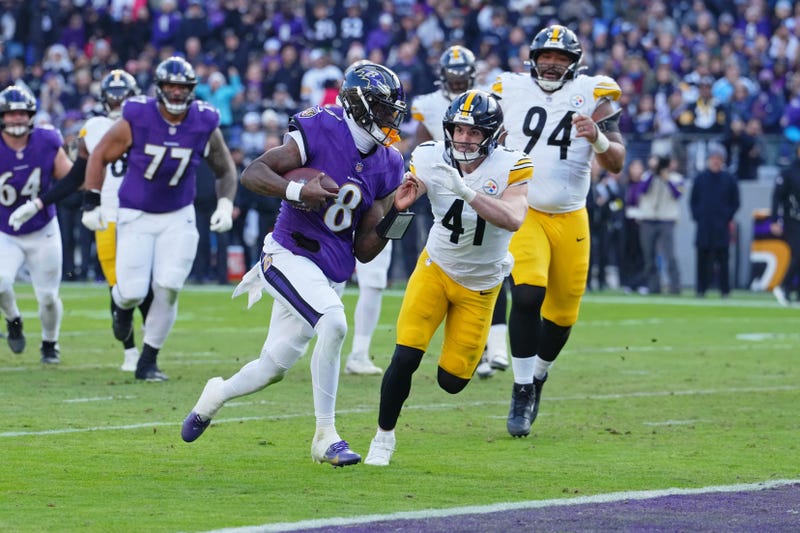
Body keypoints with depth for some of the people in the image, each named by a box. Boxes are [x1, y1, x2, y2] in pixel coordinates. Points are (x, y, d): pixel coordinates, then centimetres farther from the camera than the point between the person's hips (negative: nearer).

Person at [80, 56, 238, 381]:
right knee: (133, 292, -7)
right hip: (136, 217, -2)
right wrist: (91, 204, -8)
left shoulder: (205, 126, -9)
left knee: (168, 289, -10)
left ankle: (148, 362, 6)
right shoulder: (136, 120, -17)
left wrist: (225, 205, -10)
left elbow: (225, 171, 7)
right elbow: (99, 156, -4)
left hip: (178, 217, 2)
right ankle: (121, 303, 33)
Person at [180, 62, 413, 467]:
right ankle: (325, 436, -21)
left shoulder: (386, 165, 5)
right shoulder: (321, 132, -11)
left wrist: (394, 211, -8)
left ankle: (217, 394, 42)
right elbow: (252, 173, -15)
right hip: (291, 255, -7)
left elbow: (364, 251, 6)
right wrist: (297, 191, -30)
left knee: (272, 368, 11)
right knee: (333, 323, -30)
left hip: (330, 274, 7)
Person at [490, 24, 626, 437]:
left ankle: (537, 376, 36)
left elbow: (616, 165, -4)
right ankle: (522, 391, -13)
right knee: (528, 293, -24)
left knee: (563, 314, 8)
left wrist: (598, 138, -23)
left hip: (570, 218, 2)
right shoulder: (510, 91, 1)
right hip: (523, 213, -2)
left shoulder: (592, 96, -1)